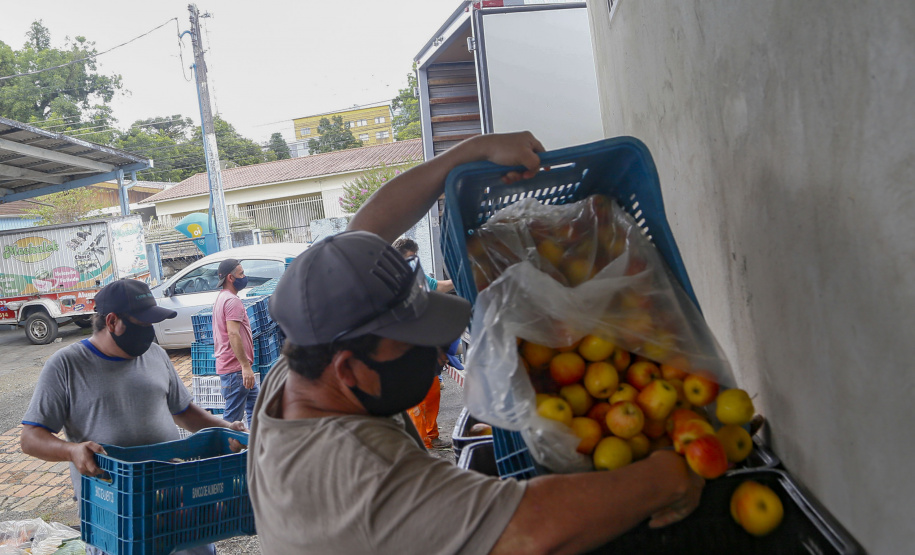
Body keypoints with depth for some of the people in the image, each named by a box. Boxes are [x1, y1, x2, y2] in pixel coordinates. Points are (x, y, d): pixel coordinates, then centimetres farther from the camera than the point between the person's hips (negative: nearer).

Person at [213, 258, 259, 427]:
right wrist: (245, 366, -29)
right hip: (235, 369, -11)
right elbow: (233, 334, -27)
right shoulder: (232, 301, -17)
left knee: (255, 405, 20)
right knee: (233, 417, -4)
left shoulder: (222, 297, 18)